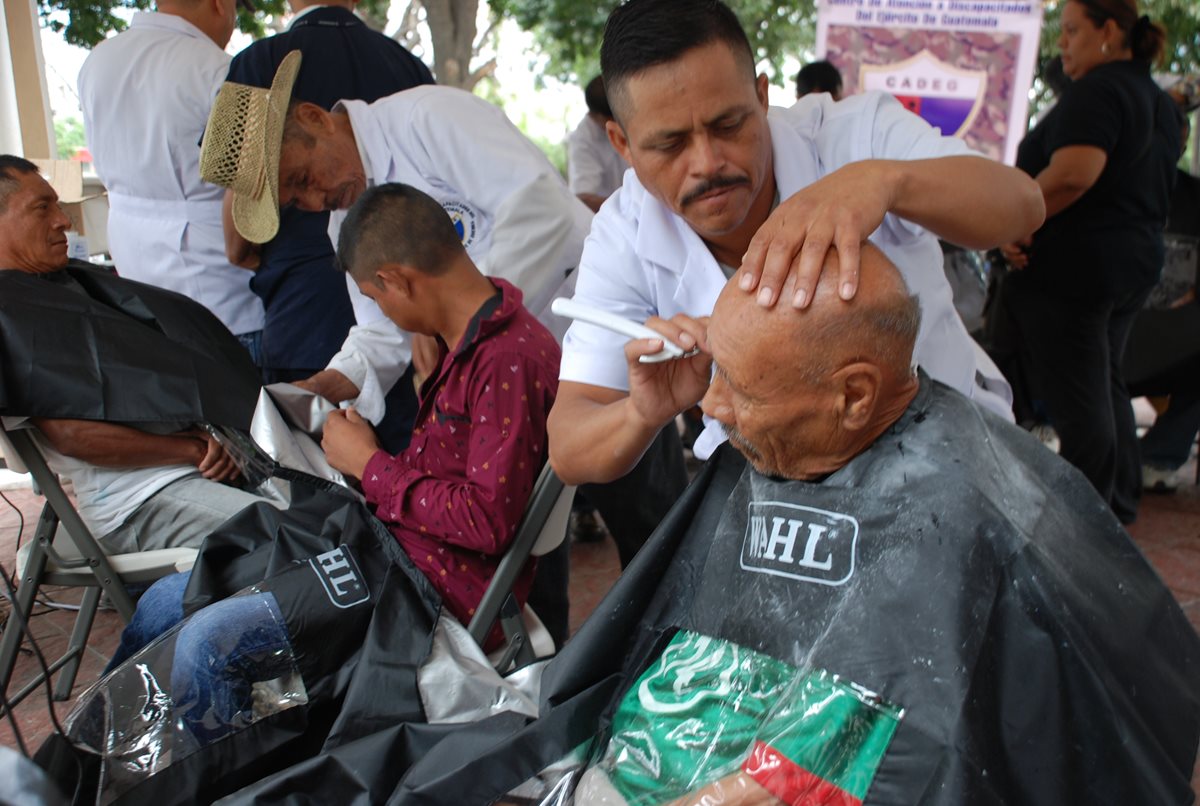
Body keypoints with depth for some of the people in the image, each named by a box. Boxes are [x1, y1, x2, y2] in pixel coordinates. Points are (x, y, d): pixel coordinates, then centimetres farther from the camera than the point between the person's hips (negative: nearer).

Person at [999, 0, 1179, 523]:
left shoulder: (1096, 90, -15)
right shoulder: (1157, 100, 16)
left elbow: (1073, 174, -30)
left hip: (1074, 264, -10)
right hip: (1137, 263, 10)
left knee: (1077, 398, -1)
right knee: (1104, 385, 21)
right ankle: (1121, 503, 32)